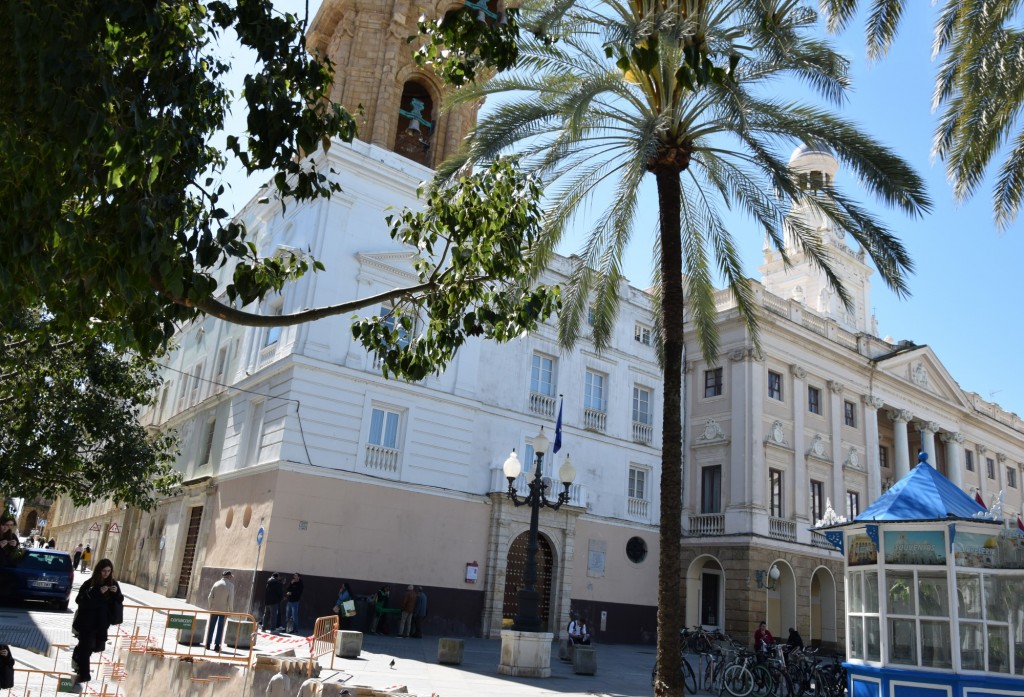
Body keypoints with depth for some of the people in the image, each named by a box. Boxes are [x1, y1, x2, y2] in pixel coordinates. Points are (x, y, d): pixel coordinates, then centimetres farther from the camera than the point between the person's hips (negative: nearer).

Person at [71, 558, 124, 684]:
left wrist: (116, 593, -16)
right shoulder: (90, 583, -8)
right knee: (87, 646, -5)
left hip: (102, 622, 4)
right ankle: (84, 674, 6)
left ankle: (78, 657, 38)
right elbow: (79, 600, -16)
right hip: (87, 621, -3)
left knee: (97, 645, 10)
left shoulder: (113, 583, 1)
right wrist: (98, 592, -26)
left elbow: (120, 601, 6)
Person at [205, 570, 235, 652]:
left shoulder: (216, 584, 2)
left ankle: (208, 644, 15)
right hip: (224, 610, -3)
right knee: (220, 628, 4)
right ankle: (217, 645, 2)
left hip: (214, 609, 3)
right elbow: (230, 600, -11)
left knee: (211, 627, 12)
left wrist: (211, 606, 12)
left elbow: (210, 597, 1)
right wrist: (230, 610, -2)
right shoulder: (230, 585, -9)